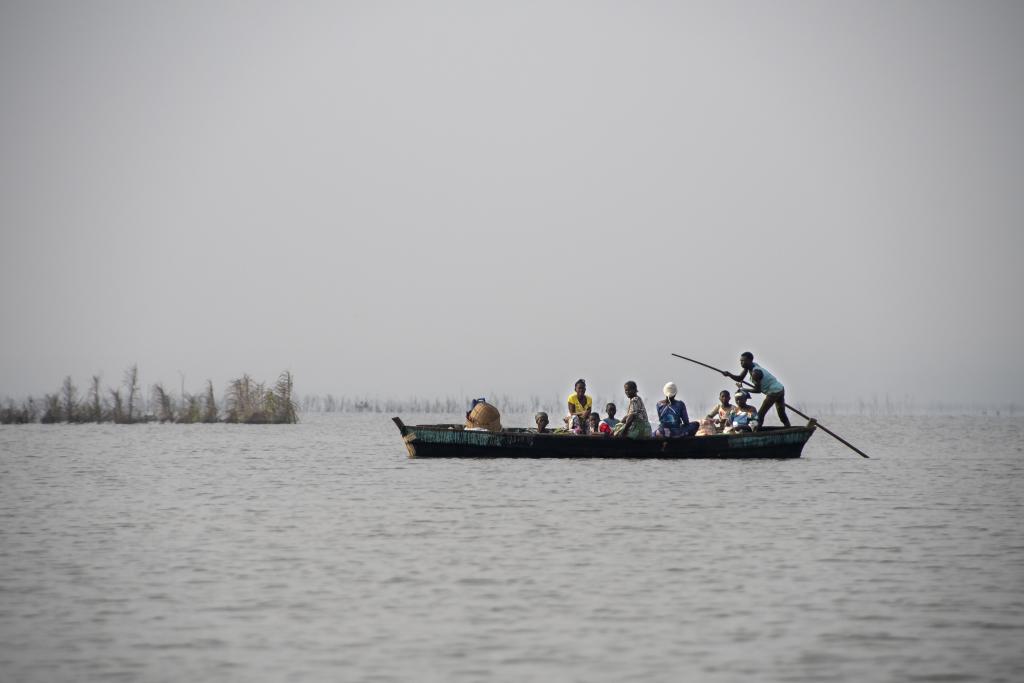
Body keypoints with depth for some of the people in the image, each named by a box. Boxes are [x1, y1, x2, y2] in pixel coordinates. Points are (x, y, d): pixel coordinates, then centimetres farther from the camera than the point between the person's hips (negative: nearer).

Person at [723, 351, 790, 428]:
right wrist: (729, 374, -8)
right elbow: (740, 378, 8)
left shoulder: (756, 373, -24)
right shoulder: (752, 366, 4)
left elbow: (757, 390, -22)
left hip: (774, 392, -10)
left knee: (760, 415, -9)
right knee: (782, 415, 17)